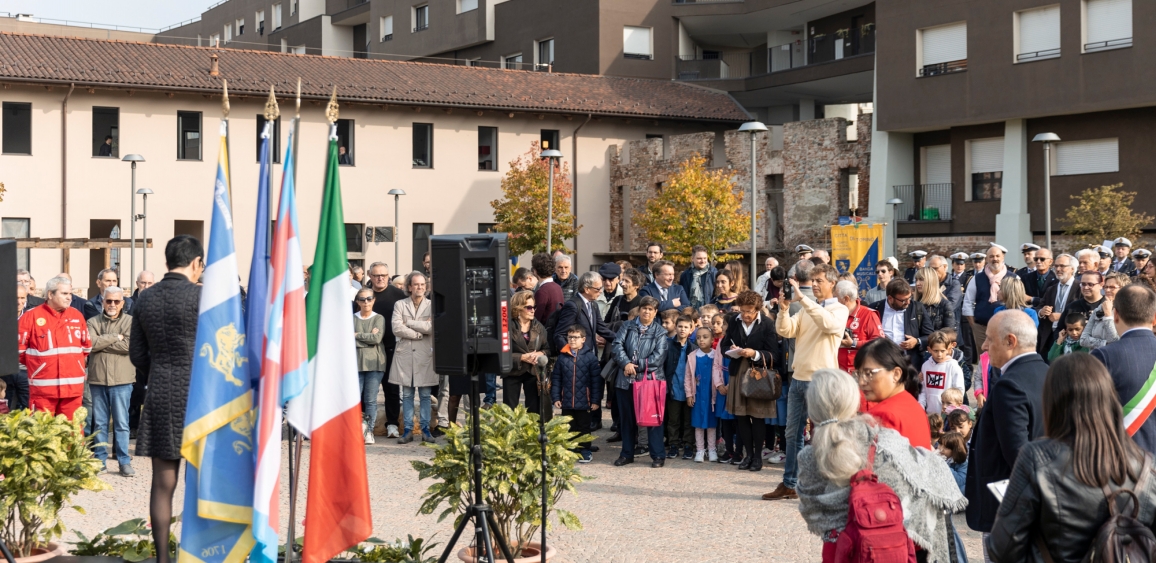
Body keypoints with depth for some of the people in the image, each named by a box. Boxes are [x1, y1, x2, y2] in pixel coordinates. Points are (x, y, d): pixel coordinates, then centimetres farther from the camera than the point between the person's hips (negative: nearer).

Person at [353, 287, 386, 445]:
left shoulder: (379, 318, 8)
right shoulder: (351, 318, 10)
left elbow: (377, 338, -8)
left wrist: (357, 335, -4)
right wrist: (369, 338, -7)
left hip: (374, 363, -1)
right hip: (355, 362, 1)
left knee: (371, 400, -2)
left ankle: (369, 431, 1)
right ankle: (360, 428, -3)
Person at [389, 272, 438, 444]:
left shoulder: (432, 306, 5)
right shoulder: (400, 305, 6)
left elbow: (432, 327, -11)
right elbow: (397, 329, -7)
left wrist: (408, 323, -8)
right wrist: (420, 334, -9)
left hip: (425, 354, 0)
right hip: (405, 354, 0)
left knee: (425, 395, 3)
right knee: (407, 395, 4)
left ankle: (425, 430, 9)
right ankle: (407, 430, 8)